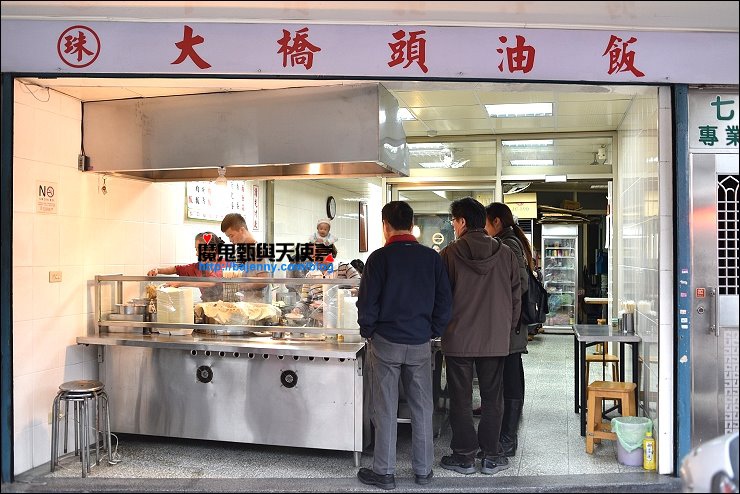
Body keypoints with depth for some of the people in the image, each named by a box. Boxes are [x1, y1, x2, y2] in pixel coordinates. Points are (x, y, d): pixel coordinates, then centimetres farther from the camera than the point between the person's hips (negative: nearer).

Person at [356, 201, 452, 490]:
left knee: (385, 409, 5)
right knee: (422, 408, 11)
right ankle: (423, 471, 21)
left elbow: (367, 303, -9)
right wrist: (432, 332, 11)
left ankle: (384, 472, 14)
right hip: (420, 344, 3)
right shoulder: (432, 258, 1)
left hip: (386, 341, -3)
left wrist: (368, 333, 5)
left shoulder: (380, 257, -9)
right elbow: (445, 302, 3)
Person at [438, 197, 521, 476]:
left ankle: (464, 457, 15)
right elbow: (515, 296, 4)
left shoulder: (449, 254, -8)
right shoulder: (505, 254, -1)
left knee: (460, 399, 8)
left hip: (458, 338, -2)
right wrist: (508, 328, 15)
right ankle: (491, 457, 17)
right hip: (496, 339, 2)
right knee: (492, 398, 12)